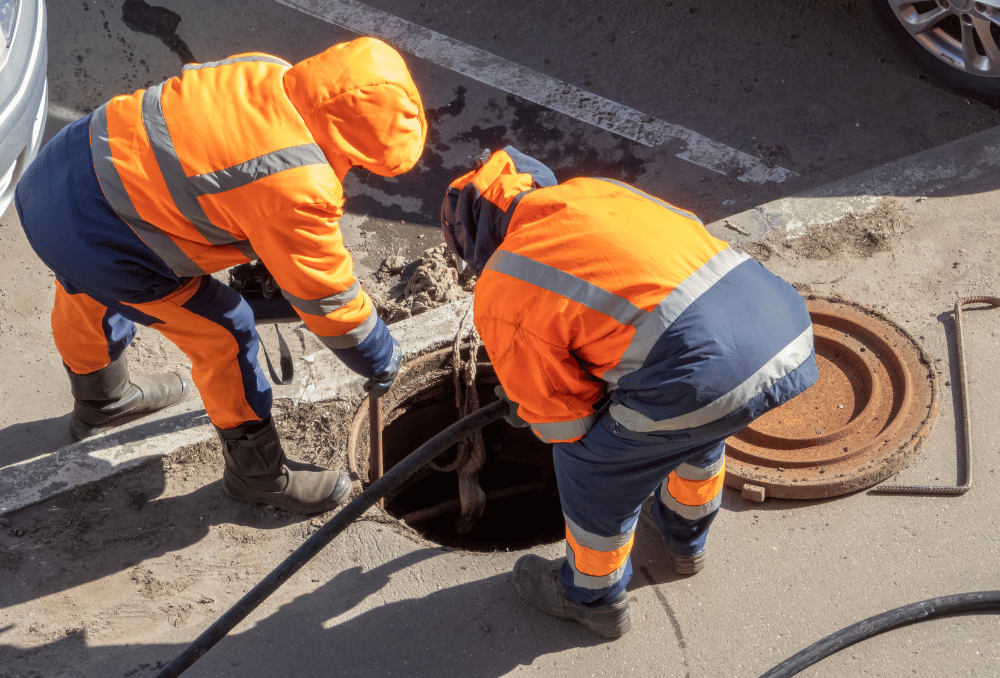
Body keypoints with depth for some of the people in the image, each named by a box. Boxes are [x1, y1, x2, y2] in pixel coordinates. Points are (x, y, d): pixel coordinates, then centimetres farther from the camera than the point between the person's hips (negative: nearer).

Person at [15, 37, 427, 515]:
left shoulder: (266, 73, -4)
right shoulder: (298, 189, -26)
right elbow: (325, 297, -13)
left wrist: (263, 252, 27)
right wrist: (381, 359, 5)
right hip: (95, 242, -9)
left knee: (86, 303, 35)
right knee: (222, 334, 6)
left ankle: (100, 400, 66)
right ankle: (257, 472, 26)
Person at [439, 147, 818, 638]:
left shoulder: (502, 295, 4)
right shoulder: (595, 192, 21)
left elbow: (560, 419, 11)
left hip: (702, 374, -7)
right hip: (786, 324, 7)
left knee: (593, 465, 20)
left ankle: (593, 597, 44)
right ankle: (683, 538, 62)